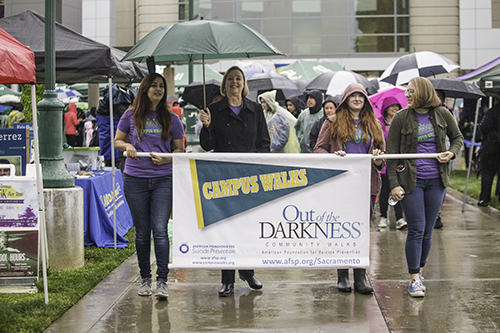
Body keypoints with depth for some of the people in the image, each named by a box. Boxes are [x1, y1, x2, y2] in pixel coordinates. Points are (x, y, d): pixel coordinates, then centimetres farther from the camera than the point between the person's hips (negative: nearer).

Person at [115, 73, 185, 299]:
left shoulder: (171, 119, 7)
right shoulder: (131, 115, 6)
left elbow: (180, 149, 11)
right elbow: (117, 141, 14)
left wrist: (167, 158, -9)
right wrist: (127, 147, -8)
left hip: (163, 180, 0)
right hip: (135, 179, 1)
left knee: (160, 230, -11)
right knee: (142, 232, 6)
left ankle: (162, 281, -8)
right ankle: (145, 278, 20)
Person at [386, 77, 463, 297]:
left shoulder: (442, 114, 2)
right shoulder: (401, 118, -4)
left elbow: (457, 137, 17)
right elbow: (392, 153, -4)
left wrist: (452, 152, -5)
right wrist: (394, 184, -10)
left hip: (436, 180, 2)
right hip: (411, 180, -2)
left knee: (428, 232, 8)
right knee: (416, 230, -5)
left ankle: (419, 272, 23)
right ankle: (414, 279, 3)